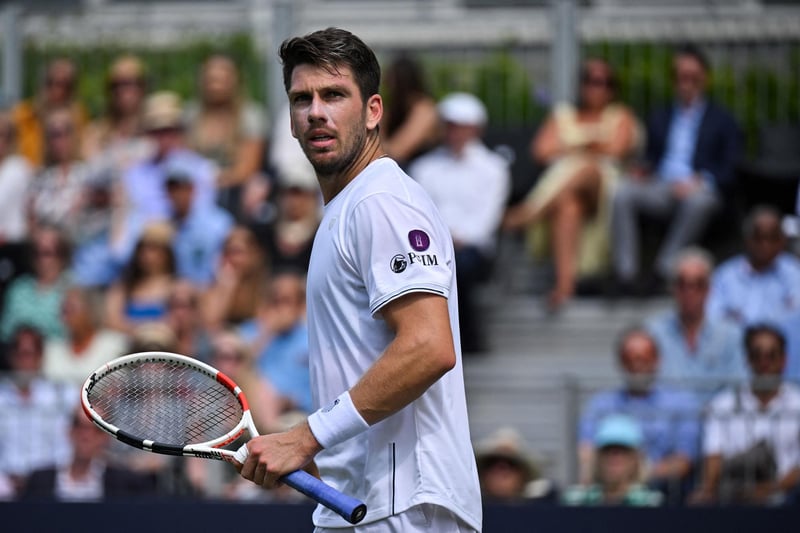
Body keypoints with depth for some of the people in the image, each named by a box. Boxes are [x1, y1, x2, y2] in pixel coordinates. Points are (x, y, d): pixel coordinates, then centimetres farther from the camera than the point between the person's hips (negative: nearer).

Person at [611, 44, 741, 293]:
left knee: (698, 201, -41)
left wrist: (699, 182, -14)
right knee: (622, 193, -29)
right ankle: (626, 273, -34)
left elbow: (729, 170, 5)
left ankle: (665, 268, -38)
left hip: (700, 188, -3)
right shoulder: (659, 118, 29)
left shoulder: (721, 121, 16)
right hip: (660, 186, 3)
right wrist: (642, 172, -1)